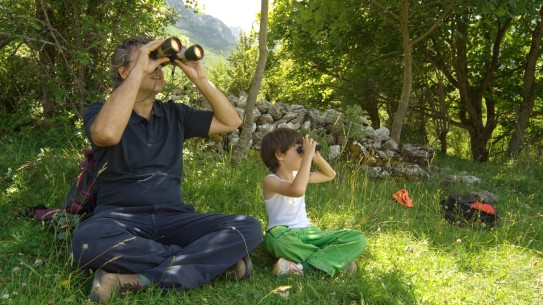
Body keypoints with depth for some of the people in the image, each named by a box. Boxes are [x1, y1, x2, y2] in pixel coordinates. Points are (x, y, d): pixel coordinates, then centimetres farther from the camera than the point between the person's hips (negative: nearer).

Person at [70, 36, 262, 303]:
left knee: (249, 228, -19)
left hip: (173, 218, 4)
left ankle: (140, 279, -28)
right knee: (88, 240, -40)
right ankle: (212, 258, -25)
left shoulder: (174, 114, 16)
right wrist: (139, 71, -18)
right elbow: (107, 133, -24)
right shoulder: (99, 112, 2)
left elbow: (230, 122, 13)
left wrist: (199, 78, 3)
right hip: (121, 218, -3)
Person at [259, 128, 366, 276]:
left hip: (309, 232, 7)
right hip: (283, 234, -7)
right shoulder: (270, 180, -10)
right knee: (281, 242, -45)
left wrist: (317, 157, 10)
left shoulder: (298, 175, 13)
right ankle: (335, 259, -25)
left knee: (358, 238, -10)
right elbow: (297, 190, -32)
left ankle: (304, 267, -26)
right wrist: (308, 156, -26)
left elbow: (330, 175, 28)